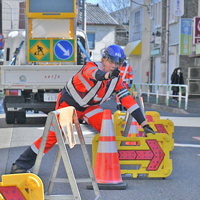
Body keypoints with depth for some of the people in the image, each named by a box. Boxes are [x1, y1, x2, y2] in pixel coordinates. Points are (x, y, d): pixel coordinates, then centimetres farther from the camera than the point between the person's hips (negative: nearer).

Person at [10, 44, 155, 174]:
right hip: (67, 103, -5)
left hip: (89, 107, 5)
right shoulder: (90, 67, -28)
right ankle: (21, 165, 4)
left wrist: (143, 123, -15)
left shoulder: (116, 80, -11)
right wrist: (106, 75, -76)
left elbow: (128, 100, -10)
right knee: (52, 136, -8)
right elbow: (95, 74, -52)